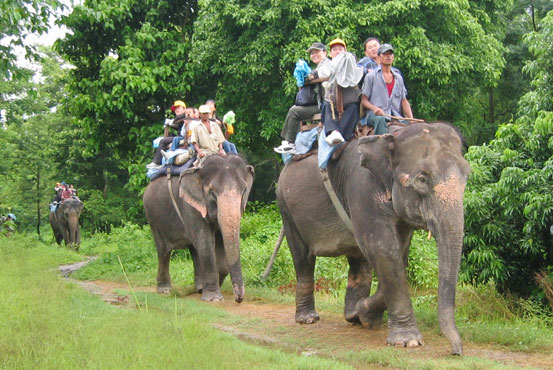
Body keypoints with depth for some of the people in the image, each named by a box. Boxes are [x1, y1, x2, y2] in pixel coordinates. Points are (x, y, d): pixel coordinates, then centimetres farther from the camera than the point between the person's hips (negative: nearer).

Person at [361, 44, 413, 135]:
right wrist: (374, 108, -16)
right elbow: (364, 100, 6)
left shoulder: (398, 78, 24)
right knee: (380, 120, -38)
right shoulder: (371, 76, 12)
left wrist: (411, 119, 0)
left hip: (396, 116, 4)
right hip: (375, 115, -3)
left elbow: (404, 101, 18)